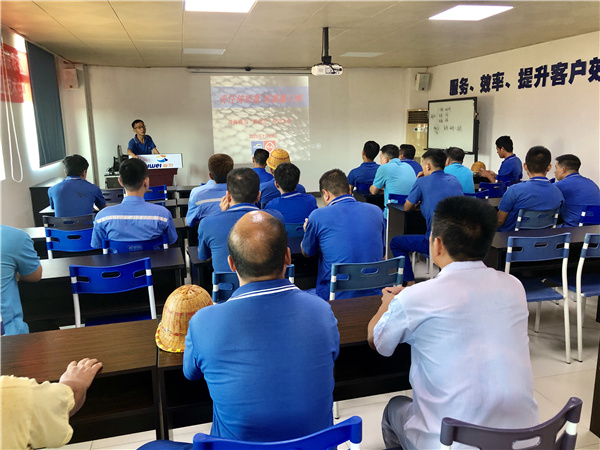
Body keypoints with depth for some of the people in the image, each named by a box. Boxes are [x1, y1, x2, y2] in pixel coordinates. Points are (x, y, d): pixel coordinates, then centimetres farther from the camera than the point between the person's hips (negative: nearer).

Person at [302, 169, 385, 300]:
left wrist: (308, 230, 34)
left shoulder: (318, 216, -8)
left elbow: (306, 253, 11)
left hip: (336, 297, -5)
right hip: (374, 294, 5)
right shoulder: (376, 211, 5)